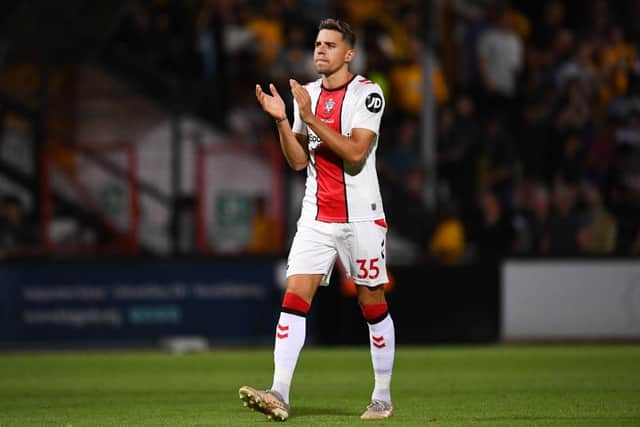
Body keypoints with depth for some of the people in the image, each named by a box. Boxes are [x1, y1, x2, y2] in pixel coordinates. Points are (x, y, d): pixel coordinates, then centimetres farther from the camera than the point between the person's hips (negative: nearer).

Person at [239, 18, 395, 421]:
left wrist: (311, 119, -21)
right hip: (316, 217, 5)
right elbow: (299, 160, 11)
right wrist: (282, 121, -3)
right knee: (295, 297, -10)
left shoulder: (367, 93, -8)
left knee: (373, 304, 4)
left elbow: (355, 154, -19)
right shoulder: (307, 94, 11)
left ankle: (383, 397, 17)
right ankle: (280, 395, -18)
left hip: (360, 217, -5)